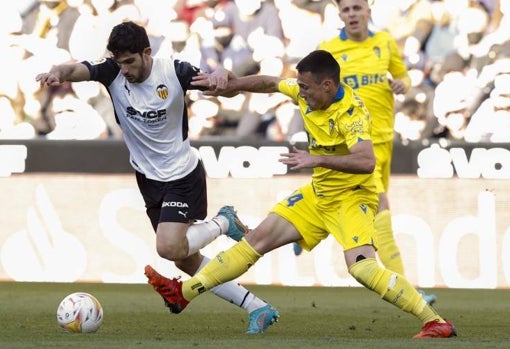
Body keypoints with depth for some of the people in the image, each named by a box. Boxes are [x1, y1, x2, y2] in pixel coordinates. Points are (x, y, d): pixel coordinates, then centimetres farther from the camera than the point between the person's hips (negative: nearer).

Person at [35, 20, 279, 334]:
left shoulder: (175, 72, -18)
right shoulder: (113, 72, -12)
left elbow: (229, 90, -17)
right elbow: (76, 70, -28)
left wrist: (220, 77, -41)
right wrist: (57, 73, -51)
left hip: (183, 175, -5)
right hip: (149, 178, 5)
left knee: (169, 248, -23)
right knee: (185, 260, 8)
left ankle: (223, 223, 6)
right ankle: (258, 308, 18)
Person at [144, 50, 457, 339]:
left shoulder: (351, 113, -26)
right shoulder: (308, 92, -4)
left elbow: (366, 161, -41)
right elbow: (271, 83, 16)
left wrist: (317, 159, -45)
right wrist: (233, 85, 11)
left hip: (351, 197, -8)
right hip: (319, 193, 8)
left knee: (362, 267, -28)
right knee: (258, 239, 9)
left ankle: (436, 323, -24)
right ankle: (184, 292, 16)